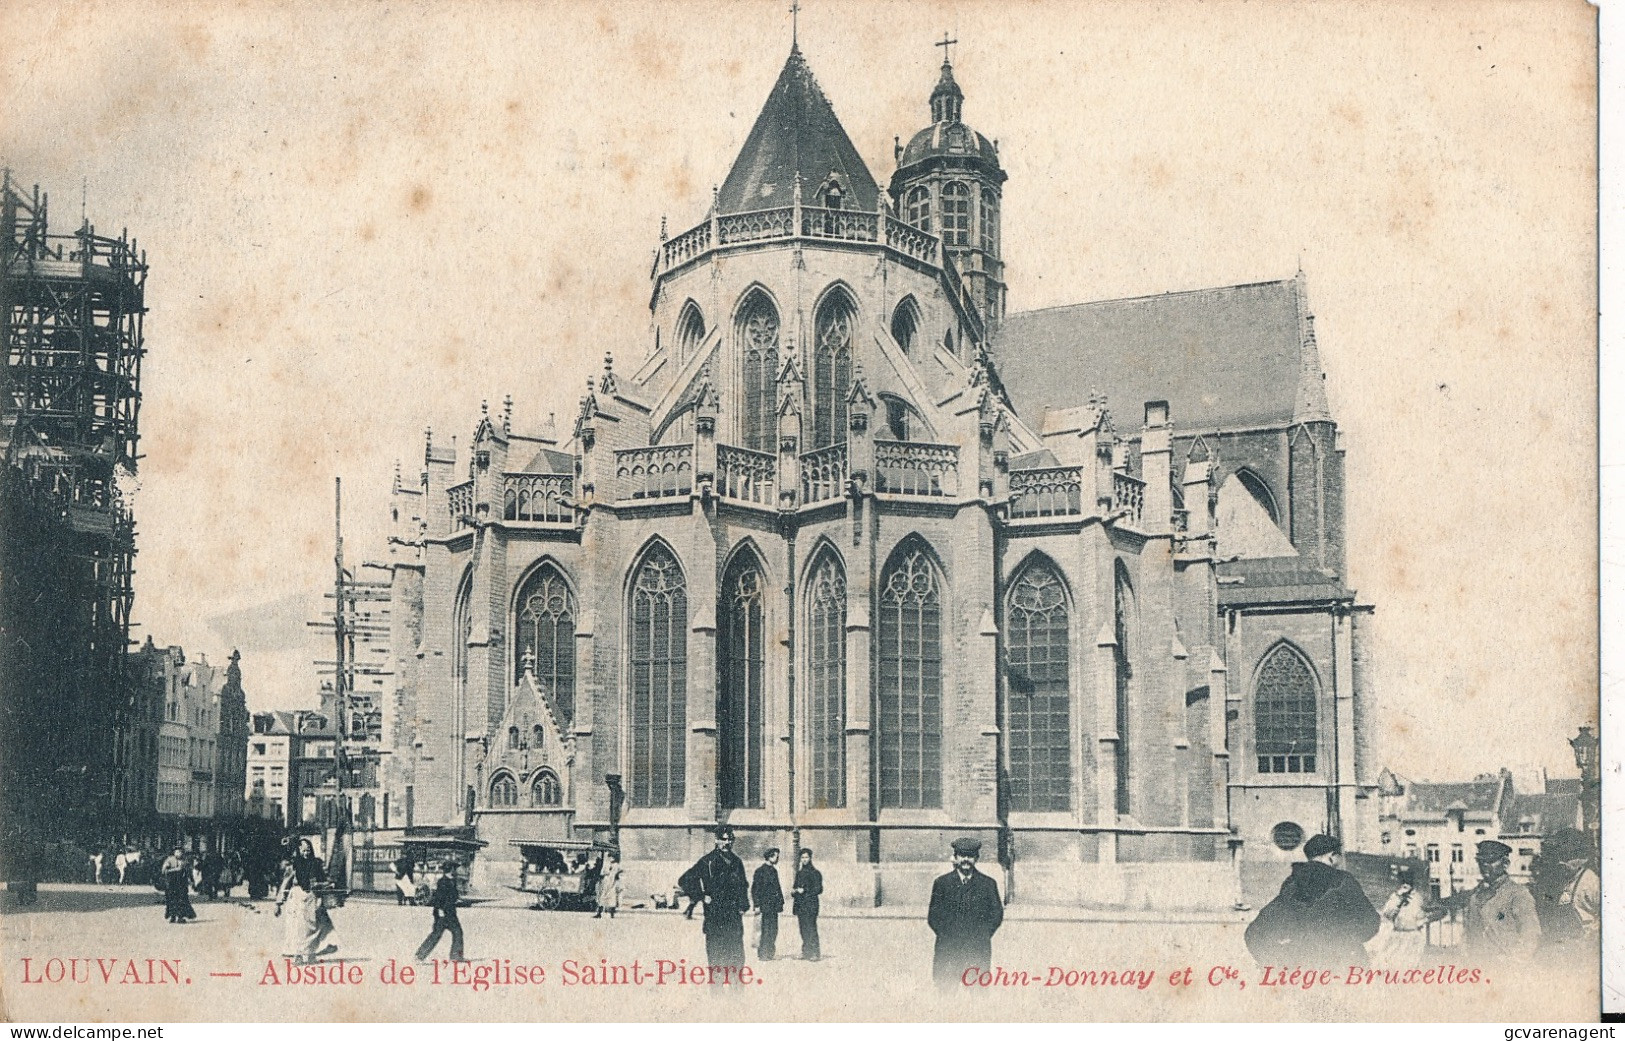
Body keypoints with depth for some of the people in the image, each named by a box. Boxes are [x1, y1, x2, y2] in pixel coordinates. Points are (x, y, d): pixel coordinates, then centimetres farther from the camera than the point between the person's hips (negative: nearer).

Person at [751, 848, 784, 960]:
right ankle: (763, 954, -4)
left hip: (774, 905, 7)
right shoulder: (760, 871, -7)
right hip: (765, 905, -7)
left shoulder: (773, 870, 16)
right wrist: (757, 905, -13)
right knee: (766, 930, -8)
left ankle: (770, 953, 11)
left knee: (773, 930, 6)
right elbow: (755, 890, -8)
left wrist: (780, 903, 16)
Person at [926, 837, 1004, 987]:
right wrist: (947, 935, -1)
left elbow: (997, 913, 10)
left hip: (978, 951, 0)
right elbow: (933, 916, 9)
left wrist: (981, 935, 1)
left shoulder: (988, 884, 11)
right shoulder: (941, 883, 9)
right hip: (947, 949, 0)